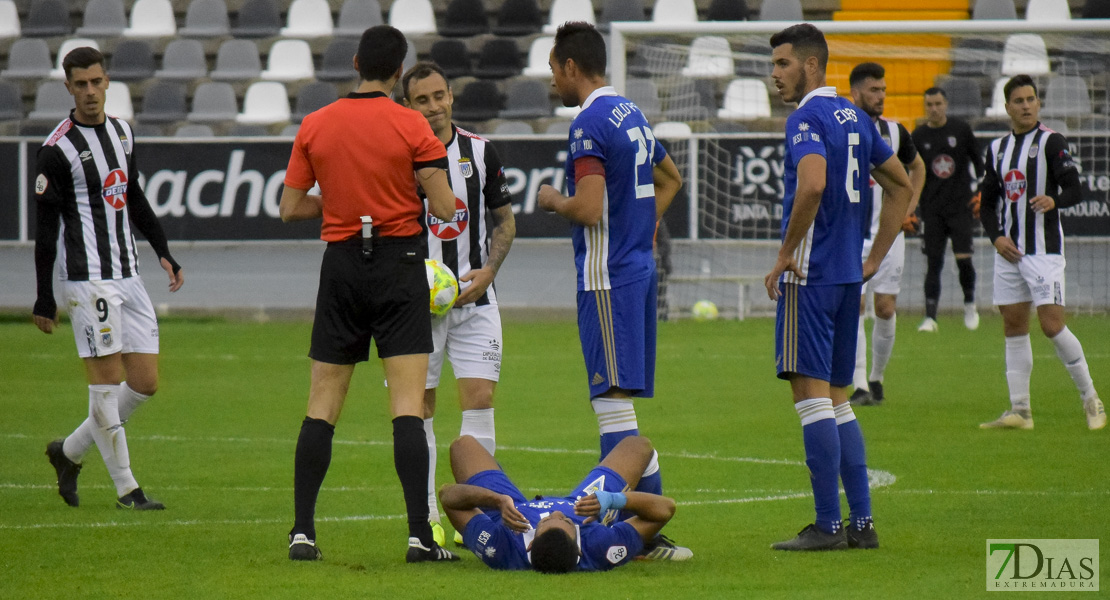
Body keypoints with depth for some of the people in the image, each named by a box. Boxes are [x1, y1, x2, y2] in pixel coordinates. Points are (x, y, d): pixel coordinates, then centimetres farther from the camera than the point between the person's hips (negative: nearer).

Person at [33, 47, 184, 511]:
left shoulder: (122, 132, 13)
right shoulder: (58, 149, -9)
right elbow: (45, 229, -9)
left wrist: (164, 253, 19)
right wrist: (44, 301, -10)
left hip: (128, 276, 7)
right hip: (88, 278, -7)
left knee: (145, 383, 6)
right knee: (107, 380, -7)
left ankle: (70, 452, 22)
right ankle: (125, 487, 0)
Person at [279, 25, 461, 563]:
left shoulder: (314, 126, 2)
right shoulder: (411, 126, -7)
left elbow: (290, 207, 5)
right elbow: (443, 207, -9)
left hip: (341, 265, 3)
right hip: (399, 264, -3)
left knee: (322, 406, 8)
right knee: (408, 404, -6)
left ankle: (302, 533, 5)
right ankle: (419, 535, -14)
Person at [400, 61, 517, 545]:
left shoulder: (480, 152, 4)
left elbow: (505, 220, 11)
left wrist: (487, 271, -5)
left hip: (474, 299, 1)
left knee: (480, 400, -8)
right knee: (419, 407, 0)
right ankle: (427, 518, 8)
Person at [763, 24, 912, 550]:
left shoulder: (806, 118, -11)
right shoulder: (855, 118, 16)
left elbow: (812, 185, -28)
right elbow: (901, 185, 23)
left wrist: (785, 255, -18)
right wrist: (874, 259, 21)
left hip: (809, 274, -9)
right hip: (848, 278, 9)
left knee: (811, 393, -7)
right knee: (836, 398, 13)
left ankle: (827, 526, -10)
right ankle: (861, 522, 11)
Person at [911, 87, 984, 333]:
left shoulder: (961, 129, 2)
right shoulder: (918, 136, 5)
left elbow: (978, 161, 11)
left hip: (960, 204, -1)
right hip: (932, 208, 1)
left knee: (963, 257, -11)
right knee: (933, 262, -2)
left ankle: (969, 304, 13)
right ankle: (930, 317, 0)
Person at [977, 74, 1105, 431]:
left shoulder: (1051, 142, -4)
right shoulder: (998, 148, 13)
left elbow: (1075, 190, -11)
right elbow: (988, 202, 17)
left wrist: (1053, 200, -32)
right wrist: (996, 237, 0)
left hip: (1044, 250, -6)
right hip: (1008, 251, 6)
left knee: (1052, 325, -12)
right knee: (1013, 327, 5)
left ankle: (1090, 399, 1)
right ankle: (1020, 411, 9)